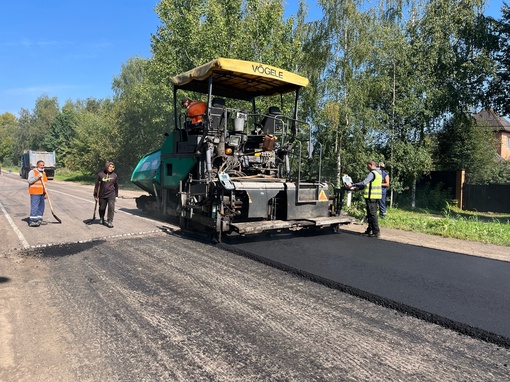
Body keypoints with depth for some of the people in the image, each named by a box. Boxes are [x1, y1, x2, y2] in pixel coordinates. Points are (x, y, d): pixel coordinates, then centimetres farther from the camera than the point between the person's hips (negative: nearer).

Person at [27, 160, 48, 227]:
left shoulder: (43, 173, 20)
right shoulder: (32, 172, -3)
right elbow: (30, 181, -15)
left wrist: (45, 193, 20)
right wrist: (37, 176, -24)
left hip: (41, 193, 8)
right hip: (35, 193, -7)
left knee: (41, 206, 9)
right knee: (34, 206, -12)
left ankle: (39, 219, 18)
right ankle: (32, 221, -12)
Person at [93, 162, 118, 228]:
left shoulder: (114, 175, 2)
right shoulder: (100, 174, -5)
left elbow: (116, 185, 12)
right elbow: (97, 185, -1)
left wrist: (116, 195, 14)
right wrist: (96, 195, -2)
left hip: (111, 194, 0)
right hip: (102, 195, 0)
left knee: (111, 207, -11)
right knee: (102, 208, 14)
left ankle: (110, 221, -4)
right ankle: (102, 219, 39)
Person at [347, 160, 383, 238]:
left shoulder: (372, 173, -15)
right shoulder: (378, 173, 17)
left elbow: (364, 182, -24)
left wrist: (352, 185, -18)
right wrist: (359, 188, 18)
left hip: (371, 196, -10)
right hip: (376, 196, 10)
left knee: (372, 214, -6)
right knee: (370, 214, 16)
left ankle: (376, 232, -4)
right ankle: (369, 230, 24)